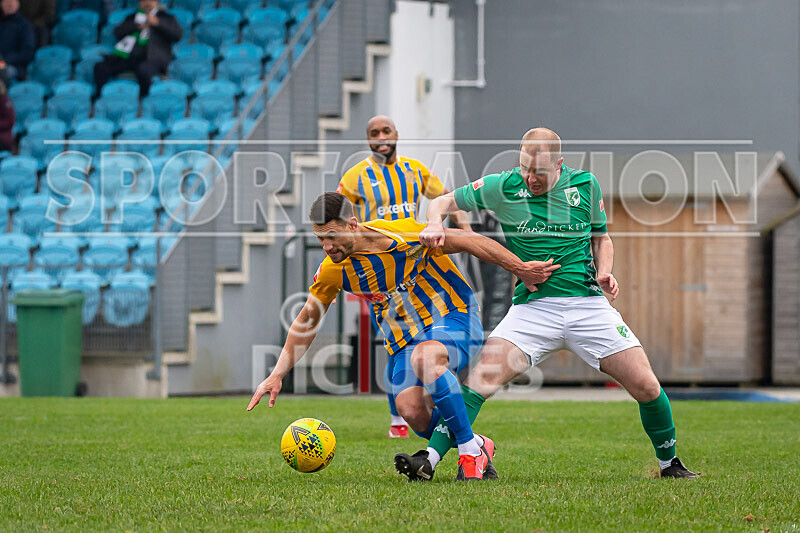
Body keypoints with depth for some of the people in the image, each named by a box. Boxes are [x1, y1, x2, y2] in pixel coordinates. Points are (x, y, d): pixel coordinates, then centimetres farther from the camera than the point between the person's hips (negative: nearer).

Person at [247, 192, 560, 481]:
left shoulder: (404, 233, -18)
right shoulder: (332, 271, -6)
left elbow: (469, 242, -6)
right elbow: (306, 321, 9)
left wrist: (520, 269, -2)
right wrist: (277, 375, 3)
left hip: (454, 318, -4)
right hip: (405, 341, 4)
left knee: (423, 357, -38)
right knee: (411, 411, -23)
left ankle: (471, 451, -24)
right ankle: (478, 446, 6)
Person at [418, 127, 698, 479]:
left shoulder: (585, 185, 3)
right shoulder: (502, 187, -1)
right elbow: (442, 203, 9)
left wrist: (605, 272, -1)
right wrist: (435, 224, -14)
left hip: (588, 303, 1)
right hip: (533, 306, -1)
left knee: (645, 386, -6)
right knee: (482, 377, -22)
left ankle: (669, 463, 17)